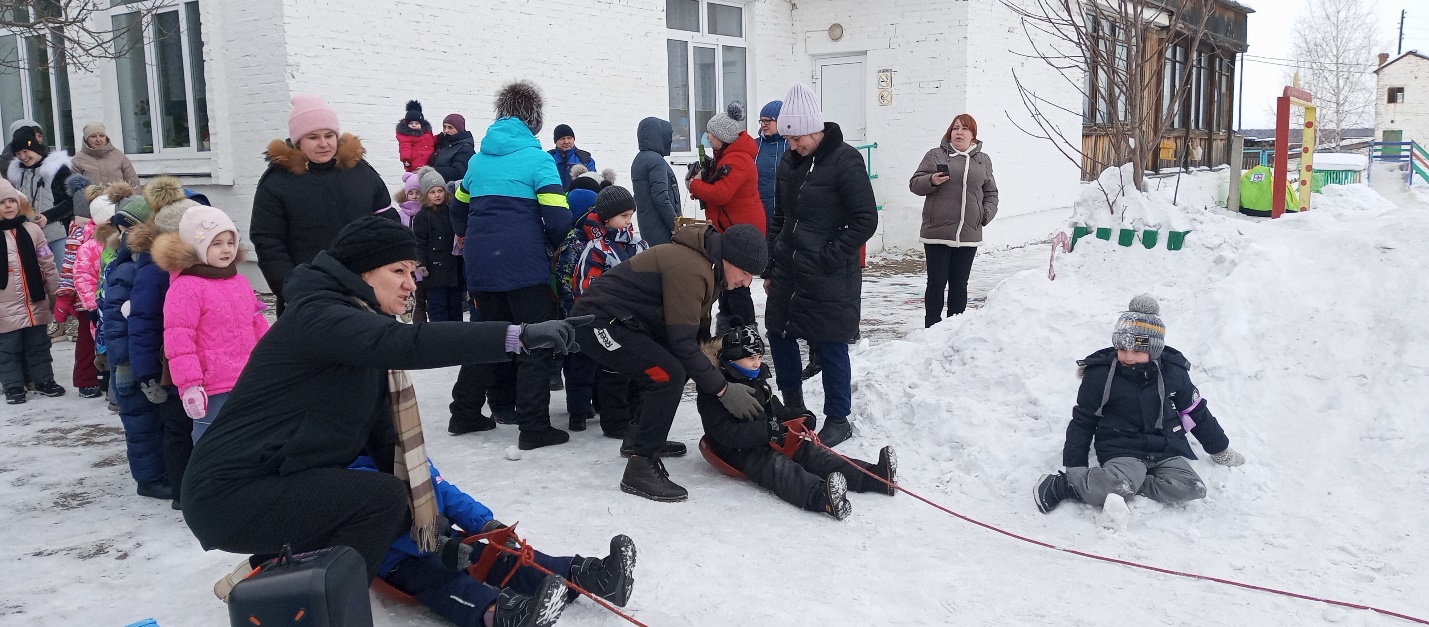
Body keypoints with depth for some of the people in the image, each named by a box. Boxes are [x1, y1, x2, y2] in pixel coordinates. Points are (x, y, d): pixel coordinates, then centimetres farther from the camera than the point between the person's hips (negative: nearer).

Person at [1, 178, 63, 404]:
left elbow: (47, 264, 6)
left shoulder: (32, 230, 2)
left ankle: (44, 381, 25)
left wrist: (55, 296, 6)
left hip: (36, 302, 2)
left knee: (39, 345, 14)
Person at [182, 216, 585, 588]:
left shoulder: (366, 325, 12)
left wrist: (427, 503, 3)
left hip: (284, 482, 10)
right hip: (231, 494, -10)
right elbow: (406, 343, -37)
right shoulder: (319, 316, -18)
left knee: (400, 511, 11)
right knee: (385, 498, -22)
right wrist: (518, 336, -43)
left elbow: (384, 434, 10)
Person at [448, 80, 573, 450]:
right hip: (524, 264, -6)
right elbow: (558, 217, -13)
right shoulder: (537, 159, -6)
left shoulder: (478, 159, 14)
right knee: (536, 342, 0)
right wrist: (553, 247, 5)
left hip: (481, 263, 6)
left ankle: (464, 411, 25)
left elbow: (459, 212, 22)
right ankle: (534, 427, -3)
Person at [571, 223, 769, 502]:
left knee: (679, 365, 17)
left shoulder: (708, 268, 8)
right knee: (669, 375, -23)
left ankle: (639, 436, 27)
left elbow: (699, 331, 16)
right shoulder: (690, 269, -24)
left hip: (619, 320, 11)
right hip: (598, 322, -11)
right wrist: (723, 390, -18)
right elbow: (683, 343, -23)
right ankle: (641, 468, -16)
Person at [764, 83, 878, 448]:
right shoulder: (789, 162, 8)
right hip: (788, 268, 8)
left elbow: (866, 221, -14)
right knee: (779, 334, 14)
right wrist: (770, 266, 15)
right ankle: (793, 407, 33)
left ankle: (838, 420, 16)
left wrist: (830, 255, -17)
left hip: (829, 276, -7)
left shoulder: (845, 161, -14)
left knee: (830, 346, 0)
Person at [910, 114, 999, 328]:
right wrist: (931, 180, -16)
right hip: (937, 233, -3)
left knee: (959, 284, 8)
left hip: (969, 234, 3)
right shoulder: (935, 155, 5)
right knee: (936, 282, -1)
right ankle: (931, 327, 8)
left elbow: (991, 193, 20)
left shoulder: (983, 160, 15)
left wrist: (986, 214, 3)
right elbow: (914, 184, 4)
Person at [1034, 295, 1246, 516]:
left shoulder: (1173, 372, 1)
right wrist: (1075, 467, -1)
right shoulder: (1100, 375, -7)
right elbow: (1082, 421, 2)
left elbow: (1196, 412, 16)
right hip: (1122, 450, -4)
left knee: (1192, 489, -23)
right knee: (1120, 486, -35)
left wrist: (1220, 449, 25)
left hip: (1166, 449, 4)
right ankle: (1060, 485, -18)